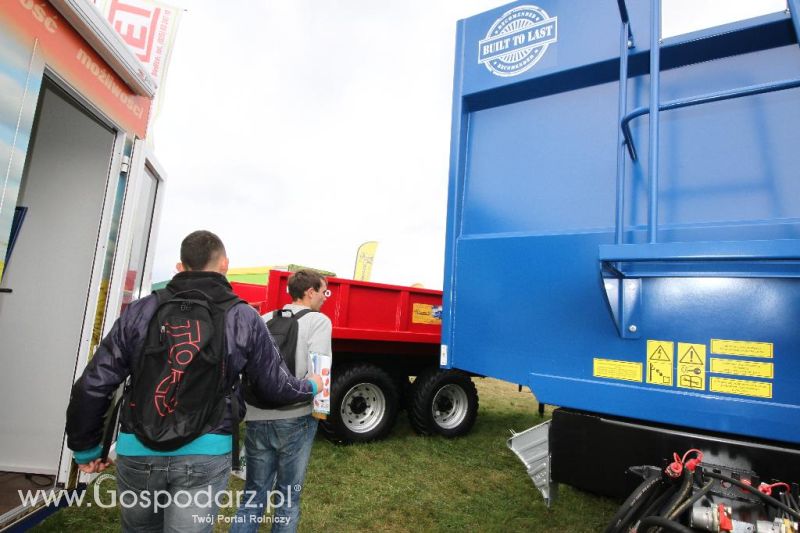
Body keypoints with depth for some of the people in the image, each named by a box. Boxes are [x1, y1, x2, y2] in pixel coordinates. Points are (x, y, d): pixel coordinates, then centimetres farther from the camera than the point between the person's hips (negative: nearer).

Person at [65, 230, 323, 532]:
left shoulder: (140, 312, -1)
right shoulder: (245, 319, -5)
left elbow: (93, 386, 0)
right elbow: (275, 387, 1)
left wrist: (85, 448, 15)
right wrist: (310, 387, 22)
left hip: (137, 452, 3)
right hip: (204, 455, -3)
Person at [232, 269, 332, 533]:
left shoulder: (265, 319, 10)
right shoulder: (318, 321, -5)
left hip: (256, 418, 5)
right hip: (295, 418, -4)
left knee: (253, 493, 19)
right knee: (289, 495, 14)